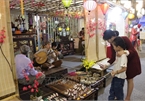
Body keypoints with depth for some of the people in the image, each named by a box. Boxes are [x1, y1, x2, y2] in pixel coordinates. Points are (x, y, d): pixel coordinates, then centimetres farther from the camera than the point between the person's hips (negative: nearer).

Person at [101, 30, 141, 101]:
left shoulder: (124, 39, -26)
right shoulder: (112, 45, -9)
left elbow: (133, 51, -29)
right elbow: (113, 57, -9)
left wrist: (124, 52, -48)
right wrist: (106, 65, -22)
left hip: (132, 60, -5)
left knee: (129, 79, 4)